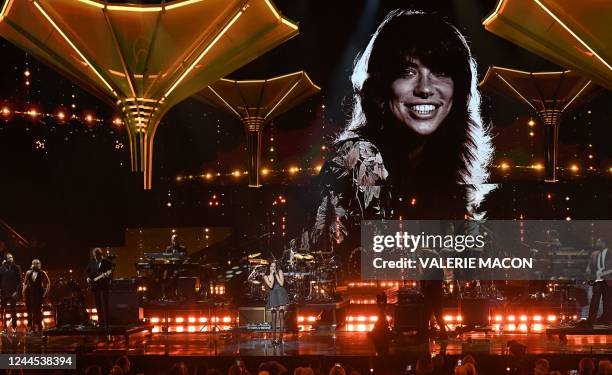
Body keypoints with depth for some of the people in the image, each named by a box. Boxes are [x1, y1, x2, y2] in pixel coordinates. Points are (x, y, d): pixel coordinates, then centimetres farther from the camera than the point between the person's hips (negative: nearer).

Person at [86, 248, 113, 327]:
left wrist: (107, 275, -28)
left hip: (104, 285, -5)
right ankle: (101, 321, 16)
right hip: (94, 285, 5)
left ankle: (106, 323, -9)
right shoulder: (92, 262, 9)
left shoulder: (107, 262, -4)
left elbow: (111, 274, -7)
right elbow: (87, 271, 22)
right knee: (98, 304, 8)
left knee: (104, 304, -9)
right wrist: (88, 278, 4)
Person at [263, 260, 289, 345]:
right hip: (273, 295, 1)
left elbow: (281, 283, -5)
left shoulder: (280, 272, 5)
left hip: (281, 294, -1)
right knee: (274, 317, -2)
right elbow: (271, 285, -9)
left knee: (281, 316, -7)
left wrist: (276, 274, -7)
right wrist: (272, 275, -9)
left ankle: (280, 337, -7)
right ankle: (273, 338, -2)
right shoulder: (266, 276, 7)